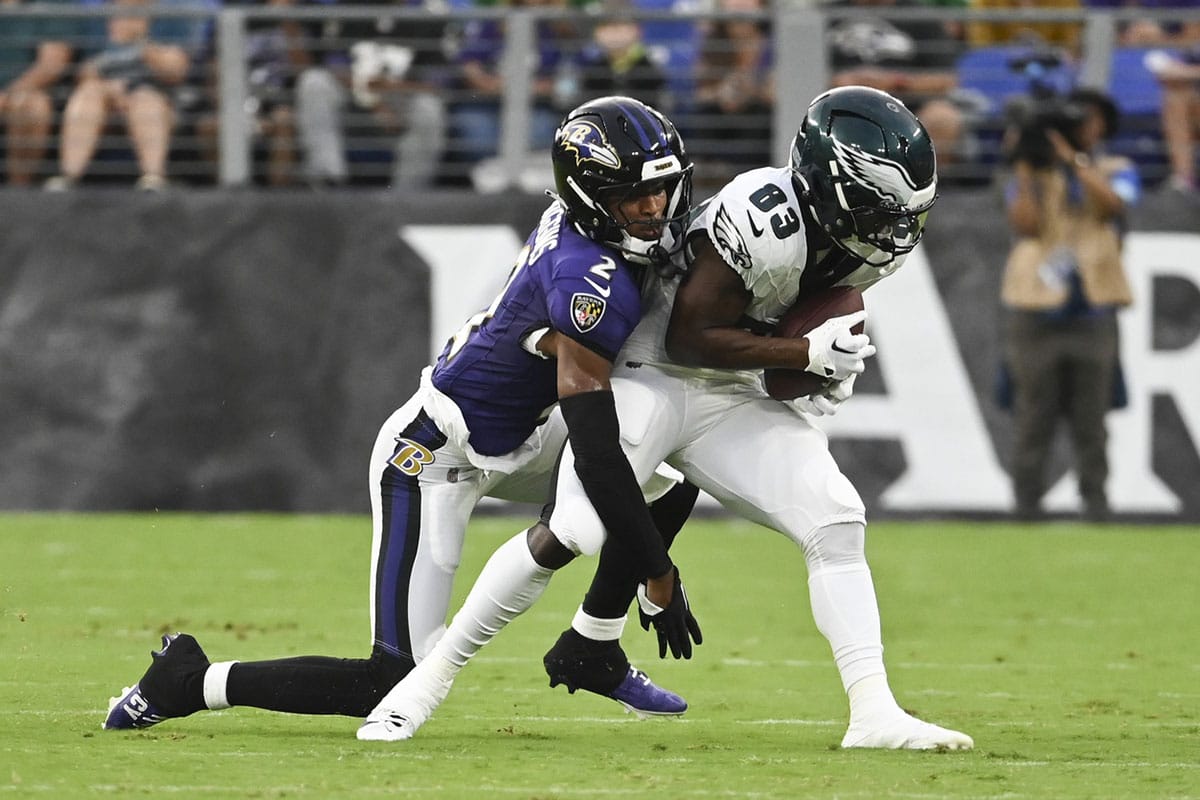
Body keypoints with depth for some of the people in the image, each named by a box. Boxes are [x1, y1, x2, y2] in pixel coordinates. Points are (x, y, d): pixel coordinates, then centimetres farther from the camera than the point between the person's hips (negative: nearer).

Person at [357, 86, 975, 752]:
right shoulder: (764, 217, -28)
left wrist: (829, 368, -4)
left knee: (837, 523, -9)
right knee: (568, 535, -18)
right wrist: (807, 353, -26)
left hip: (734, 399, 7)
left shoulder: (871, 241, -3)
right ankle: (430, 678, -4)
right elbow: (690, 338, -23)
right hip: (655, 373, -7)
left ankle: (874, 715, -10)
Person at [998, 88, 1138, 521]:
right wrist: (1024, 167, -7)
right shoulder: (1034, 174, 11)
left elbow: (1112, 204, -12)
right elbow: (1025, 224, -6)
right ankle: (1027, 506, 3)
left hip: (1092, 311, 0)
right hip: (1037, 311, 0)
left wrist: (1073, 159, -14)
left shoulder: (1117, 171, 11)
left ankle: (1095, 502, 4)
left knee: (1092, 420, 0)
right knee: (1033, 418, -1)